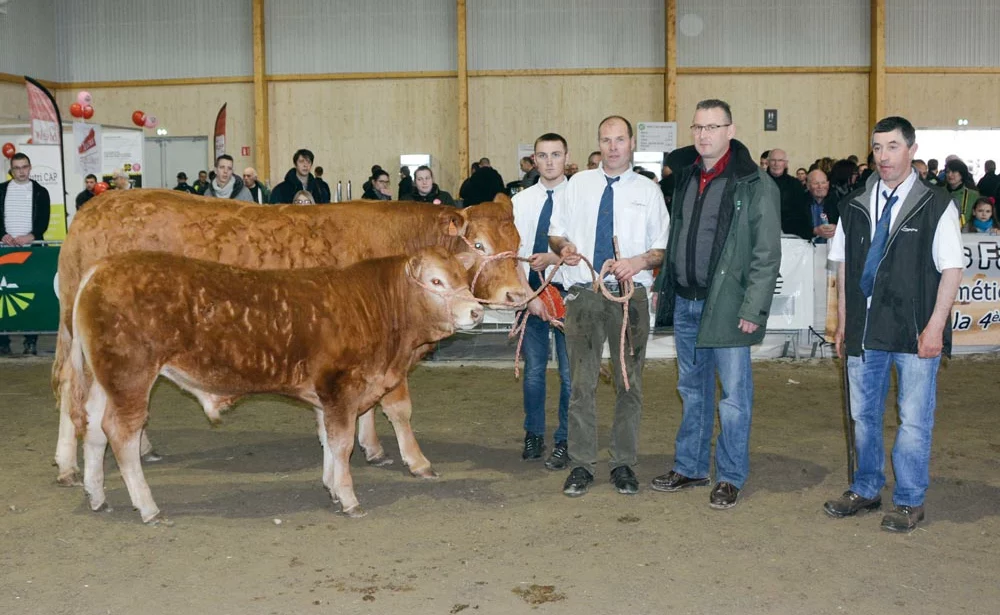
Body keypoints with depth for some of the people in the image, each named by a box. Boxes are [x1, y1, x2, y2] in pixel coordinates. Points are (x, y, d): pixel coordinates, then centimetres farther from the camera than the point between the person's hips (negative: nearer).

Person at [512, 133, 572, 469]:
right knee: (533, 370, 13)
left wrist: (555, 258, -21)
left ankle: (564, 442, 15)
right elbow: (514, 252, 1)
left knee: (569, 372, 2)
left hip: (567, 292, -3)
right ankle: (533, 435, 27)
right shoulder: (521, 201, 6)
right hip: (530, 292, 3)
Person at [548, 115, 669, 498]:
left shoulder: (648, 190, 7)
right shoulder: (579, 184, 12)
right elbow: (555, 232, 15)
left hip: (629, 294, -1)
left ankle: (624, 464, 18)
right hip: (584, 294, 1)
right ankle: (581, 465, 12)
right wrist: (562, 246, -7)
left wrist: (639, 261, -14)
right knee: (581, 383, 2)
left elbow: (663, 247, 5)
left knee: (629, 383, 6)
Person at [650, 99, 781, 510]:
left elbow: (767, 254, -12)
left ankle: (730, 477, 15)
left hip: (727, 306, -6)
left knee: (734, 394, 3)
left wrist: (754, 308, -16)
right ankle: (690, 467, 28)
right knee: (692, 390, 16)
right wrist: (663, 287, 13)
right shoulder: (686, 179, 12)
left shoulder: (755, 184, -9)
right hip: (686, 303, 6)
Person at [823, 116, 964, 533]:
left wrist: (934, 327, -12)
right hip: (864, 332, 4)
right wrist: (842, 324, 9)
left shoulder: (935, 206, -3)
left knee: (914, 420, 4)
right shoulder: (856, 207, 8)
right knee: (863, 415, 14)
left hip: (916, 333, -4)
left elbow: (952, 269, -5)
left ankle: (909, 501, 19)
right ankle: (866, 490, 30)